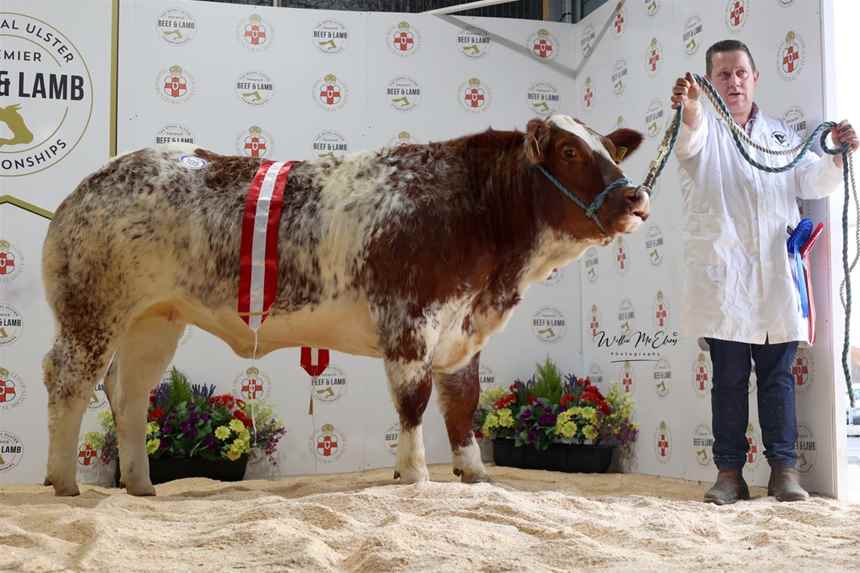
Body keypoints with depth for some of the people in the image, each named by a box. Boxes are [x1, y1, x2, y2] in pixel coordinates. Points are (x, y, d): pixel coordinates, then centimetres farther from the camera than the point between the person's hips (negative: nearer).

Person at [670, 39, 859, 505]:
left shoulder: (782, 135, 19)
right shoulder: (705, 129, 5)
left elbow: (814, 182, 13)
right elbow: (690, 145, -19)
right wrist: (689, 111, -42)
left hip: (775, 277, 3)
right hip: (723, 277, -3)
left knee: (778, 375, 4)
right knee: (728, 378, 0)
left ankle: (783, 468, 9)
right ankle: (729, 472, 5)